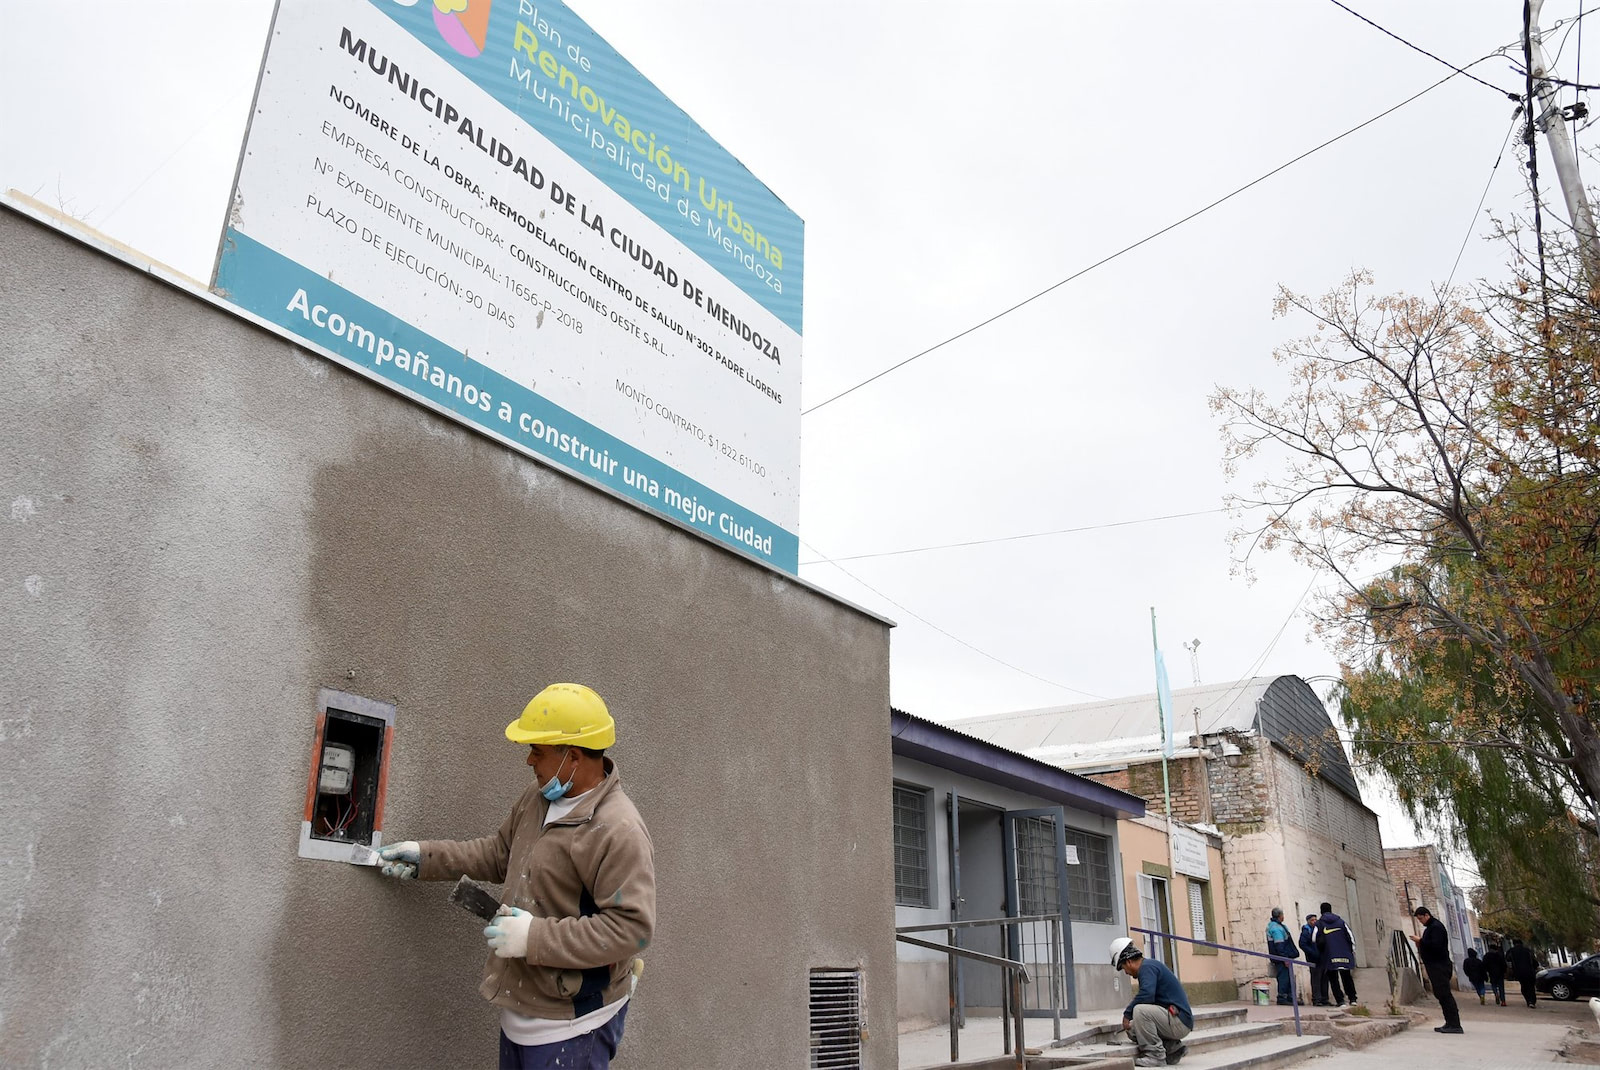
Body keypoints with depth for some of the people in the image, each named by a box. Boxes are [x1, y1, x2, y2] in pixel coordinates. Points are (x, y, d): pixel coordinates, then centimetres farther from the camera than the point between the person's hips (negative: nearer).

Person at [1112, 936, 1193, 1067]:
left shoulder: (1147, 967, -13)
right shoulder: (1150, 966, 18)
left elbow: (1146, 995, -28)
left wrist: (1127, 1014, -15)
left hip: (1180, 1021, -10)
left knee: (1140, 1010, -27)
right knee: (1132, 1029, 9)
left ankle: (1155, 1055, -15)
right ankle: (1174, 1047, 11)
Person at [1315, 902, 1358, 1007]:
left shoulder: (1319, 923, 0)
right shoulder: (1340, 921, 8)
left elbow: (1316, 940, -5)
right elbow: (1350, 936, 5)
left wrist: (1320, 952, 11)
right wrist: (1352, 950, 11)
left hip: (1329, 956, -3)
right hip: (1344, 955, 3)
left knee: (1333, 978, 1)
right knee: (1346, 976, 16)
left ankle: (1340, 1000, -6)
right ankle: (1352, 998, 15)